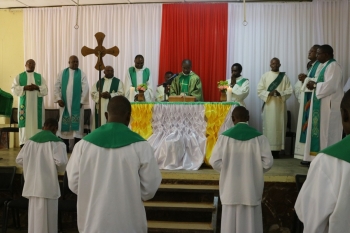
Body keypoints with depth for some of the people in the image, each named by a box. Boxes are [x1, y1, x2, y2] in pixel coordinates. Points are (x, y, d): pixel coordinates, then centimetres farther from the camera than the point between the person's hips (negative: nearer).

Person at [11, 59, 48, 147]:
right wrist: (24, 88, -15)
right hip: (24, 104, -1)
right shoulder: (19, 77, 9)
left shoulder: (40, 77, 13)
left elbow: (45, 89, 4)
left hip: (36, 104, 1)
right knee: (25, 122, -5)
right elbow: (14, 89, -1)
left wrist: (37, 87, -14)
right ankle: (23, 142, -3)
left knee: (36, 122, -3)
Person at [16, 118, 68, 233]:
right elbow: (61, 162, -20)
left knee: (35, 216, 15)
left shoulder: (31, 140, 7)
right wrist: (59, 169, 1)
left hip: (33, 185, 5)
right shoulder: (56, 141, -9)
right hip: (48, 185, -5)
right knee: (47, 217, 4)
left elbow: (19, 159, 8)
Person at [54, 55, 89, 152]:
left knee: (77, 124, -2)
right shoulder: (62, 73, 6)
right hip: (64, 103, 2)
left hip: (77, 104, -1)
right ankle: (65, 147, 11)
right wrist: (58, 99, -6)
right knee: (64, 124, 4)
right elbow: (57, 86, 5)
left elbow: (85, 88, -2)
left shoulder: (81, 74, 2)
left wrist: (82, 101, -9)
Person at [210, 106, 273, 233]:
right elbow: (268, 162, -7)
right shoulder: (258, 137, -6)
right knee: (250, 221, 11)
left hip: (231, 188, 0)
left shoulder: (225, 136, -8)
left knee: (231, 221, 11)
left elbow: (215, 161, -9)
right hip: (251, 188, 1)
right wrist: (255, 171, 11)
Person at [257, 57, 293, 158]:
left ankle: (277, 150, 2)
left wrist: (280, 93, -16)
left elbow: (289, 91, 2)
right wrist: (269, 93, -17)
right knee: (268, 127, -4)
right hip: (268, 105, -1)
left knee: (279, 127, -1)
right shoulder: (265, 76, 6)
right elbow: (259, 90, 0)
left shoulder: (284, 76, 8)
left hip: (280, 106, 1)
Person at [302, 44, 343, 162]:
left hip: (329, 106, -10)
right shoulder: (326, 66, 16)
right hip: (323, 106, 10)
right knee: (322, 133, 11)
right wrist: (313, 82, 0)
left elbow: (331, 86, -24)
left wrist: (314, 85, -12)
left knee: (328, 134, -5)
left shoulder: (333, 66, -14)